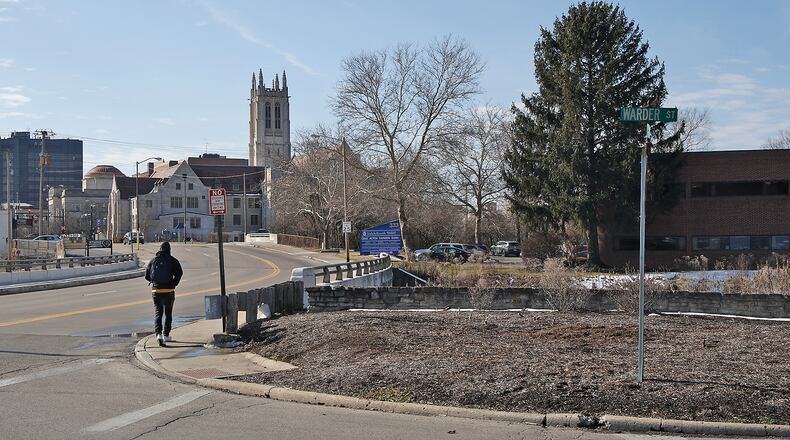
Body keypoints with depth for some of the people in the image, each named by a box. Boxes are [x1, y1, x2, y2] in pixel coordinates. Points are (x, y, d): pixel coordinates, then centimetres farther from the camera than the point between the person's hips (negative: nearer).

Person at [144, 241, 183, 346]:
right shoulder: (172, 260, -1)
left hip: (156, 290, 2)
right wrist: (173, 284, -1)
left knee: (158, 313, 6)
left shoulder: (153, 261, 7)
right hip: (168, 290, -2)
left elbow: (147, 276, 7)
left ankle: (158, 333, -14)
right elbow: (179, 273, -14)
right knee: (168, 313, 13)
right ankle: (166, 335, 17)